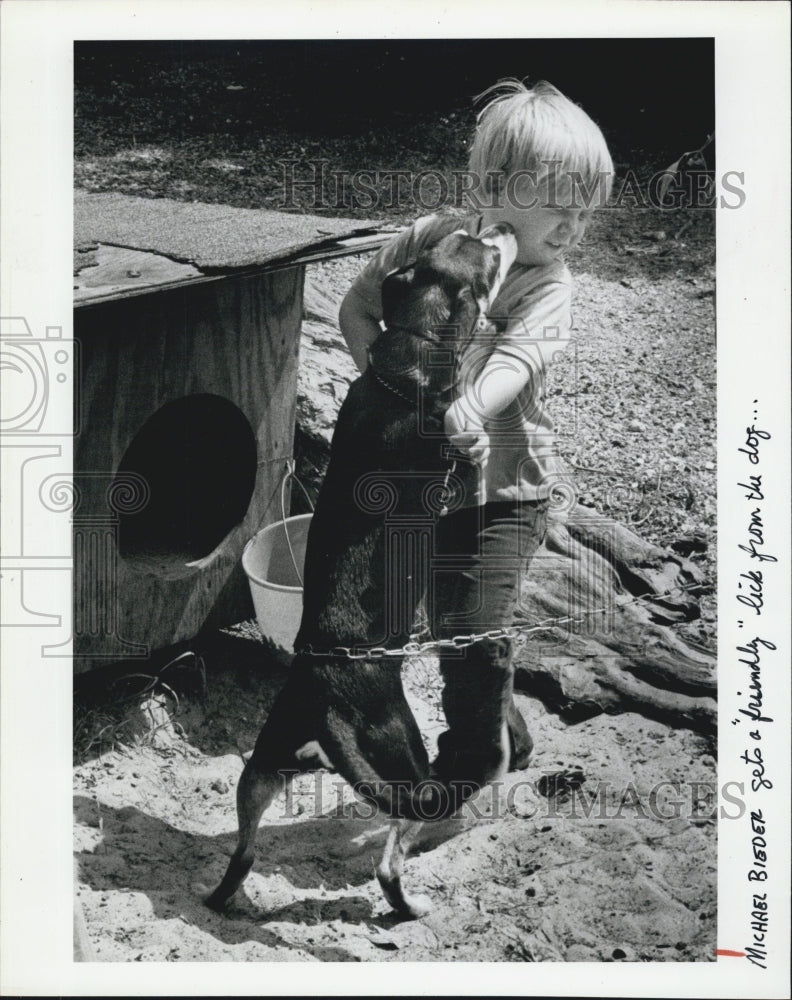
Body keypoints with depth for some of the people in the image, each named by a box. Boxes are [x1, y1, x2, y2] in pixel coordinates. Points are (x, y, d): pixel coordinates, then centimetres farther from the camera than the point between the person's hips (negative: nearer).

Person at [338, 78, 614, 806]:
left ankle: (472, 766, 18)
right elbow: (357, 308, 3)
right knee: (447, 623, 17)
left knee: (475, 634, -9)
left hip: (506, 483, -3)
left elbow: (513, 363, -30)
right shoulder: (428, 240, -7)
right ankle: (507, 741, 42)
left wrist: (466, 409, -50)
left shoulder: (548, 286, -12)